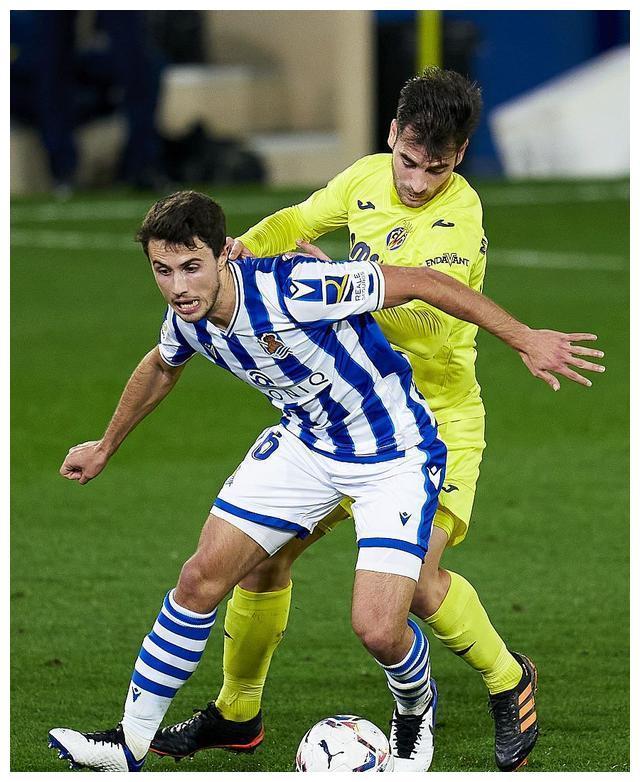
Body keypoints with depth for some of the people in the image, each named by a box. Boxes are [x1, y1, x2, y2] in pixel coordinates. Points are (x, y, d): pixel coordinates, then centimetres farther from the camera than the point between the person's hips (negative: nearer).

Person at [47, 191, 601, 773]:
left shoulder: (290, 289, -34)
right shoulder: (187, 319, -10)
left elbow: (420, 283, -27)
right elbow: (160, 368, 16)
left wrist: (525, 340, -25)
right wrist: (106, 447, 29)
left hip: (395, 456, -6)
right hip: (305, 445, 6)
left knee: (378, 630, -17)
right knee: (201, 577, -2)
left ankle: (415, 705, 20)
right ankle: (131, 743, 11)